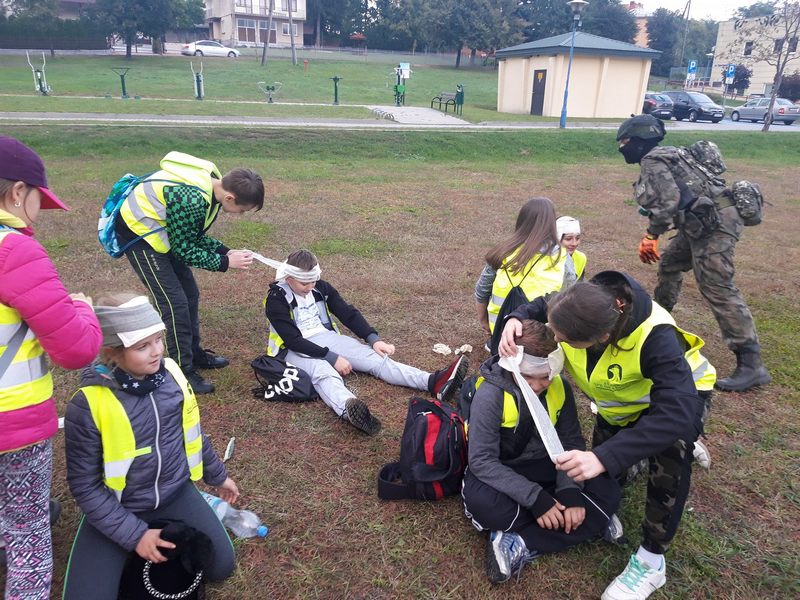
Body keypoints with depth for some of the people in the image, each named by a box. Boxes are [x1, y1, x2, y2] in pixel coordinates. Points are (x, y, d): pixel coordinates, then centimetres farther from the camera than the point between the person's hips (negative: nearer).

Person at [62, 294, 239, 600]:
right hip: (117, 509, -3)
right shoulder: (88, 405, -24)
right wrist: (134, 534, -16)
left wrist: (218, 475, 18)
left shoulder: (171, 374, -11)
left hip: (175, 493, 3)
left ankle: (168, 531, 24)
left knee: (220, 566, 1)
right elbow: (85, 485, -14)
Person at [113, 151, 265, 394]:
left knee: (190, 293, 12)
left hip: (159, 231, 9)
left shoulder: (211, 185, -6)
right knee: (174, 302, -9)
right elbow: (183, 249, -22)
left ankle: (194, 353, 28)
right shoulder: (190, 200, -34)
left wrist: (226, 251, -7)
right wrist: (225, 262, -19)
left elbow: (195, 236, 4)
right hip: (138, 232, -9)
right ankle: (183, 371, 3)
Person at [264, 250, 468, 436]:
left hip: (327, 338, 6)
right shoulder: (277, 299, -13)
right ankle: (349, 410, -73)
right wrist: (331, 358, -24)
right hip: (297, 350, -5)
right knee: (325, 373, -39)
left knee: (375, 358, -16)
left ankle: (434, 383, -33)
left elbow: (348, 313, 4)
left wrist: (373, 339, -10)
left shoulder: (320, 287, 3)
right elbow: (293, 340, -20)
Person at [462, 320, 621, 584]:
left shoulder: (560, 387, -9)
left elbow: (571, 442, -5)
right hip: (500, 472, -4)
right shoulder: (490, 394, -23)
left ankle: (519, 546, -23)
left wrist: (570, 492, -22)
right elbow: (482, 460, -26)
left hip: (545, 467, 5)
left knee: (607, 491, -18)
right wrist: (536, 498, -33)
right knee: (481, 501, -38)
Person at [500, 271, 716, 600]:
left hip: (680, 393, -5)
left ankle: (651, 560, -16)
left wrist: (605, 457, -60)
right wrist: (516, 320, -32)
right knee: (604, 478, 4)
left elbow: (678, 414, -52)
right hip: (622, 400, 5)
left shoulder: (655, 338, -46)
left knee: (670, 451, -35)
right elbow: (540, 306, -8)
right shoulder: (577, 309, -31)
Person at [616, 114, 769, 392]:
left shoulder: (652, 161, -9)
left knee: (717, 288, -13)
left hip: (715, 222, -11)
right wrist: (652, 236, 19)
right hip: (702, 222, 11)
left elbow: (668, 201, -21)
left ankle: (751, 364, -12)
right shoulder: (662, 157, 22)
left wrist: (651, 236, -11)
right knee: (670, 264, 24)